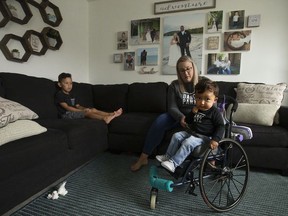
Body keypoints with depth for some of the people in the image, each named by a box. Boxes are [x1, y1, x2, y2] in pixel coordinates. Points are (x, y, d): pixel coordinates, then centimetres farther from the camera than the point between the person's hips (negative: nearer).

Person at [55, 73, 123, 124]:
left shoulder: (71, 95, 23)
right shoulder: (59, 94, -4)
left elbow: (77, 106, 16)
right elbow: (66, 107, -15)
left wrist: (85, 108, -8)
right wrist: (83, 110, -21)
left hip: (75, 112, 8)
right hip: (66, 114, -8)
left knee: (93, 110, -11)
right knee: (88, 112, -29)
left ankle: (112, 114, -21)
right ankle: (104, 118, -47)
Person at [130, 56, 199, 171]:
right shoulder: (174, 85, -1)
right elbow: (172, 108, -10)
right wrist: (181, 117, -34)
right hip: (179, 117, 1)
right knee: (160, 120, -29)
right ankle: (143, 157, -23)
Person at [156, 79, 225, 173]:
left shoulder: (215, 112, -13)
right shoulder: (196, 109, 7)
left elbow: (221, 126, -14)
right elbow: (188, 121, 8)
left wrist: (215, 139, -28)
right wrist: (193, 112, -11)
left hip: (204, 137, -7)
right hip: (192, 132, 8)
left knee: (188, 143, -28)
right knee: (176, 136, -2)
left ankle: (173, 163, -26)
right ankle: (168, 156, 5)